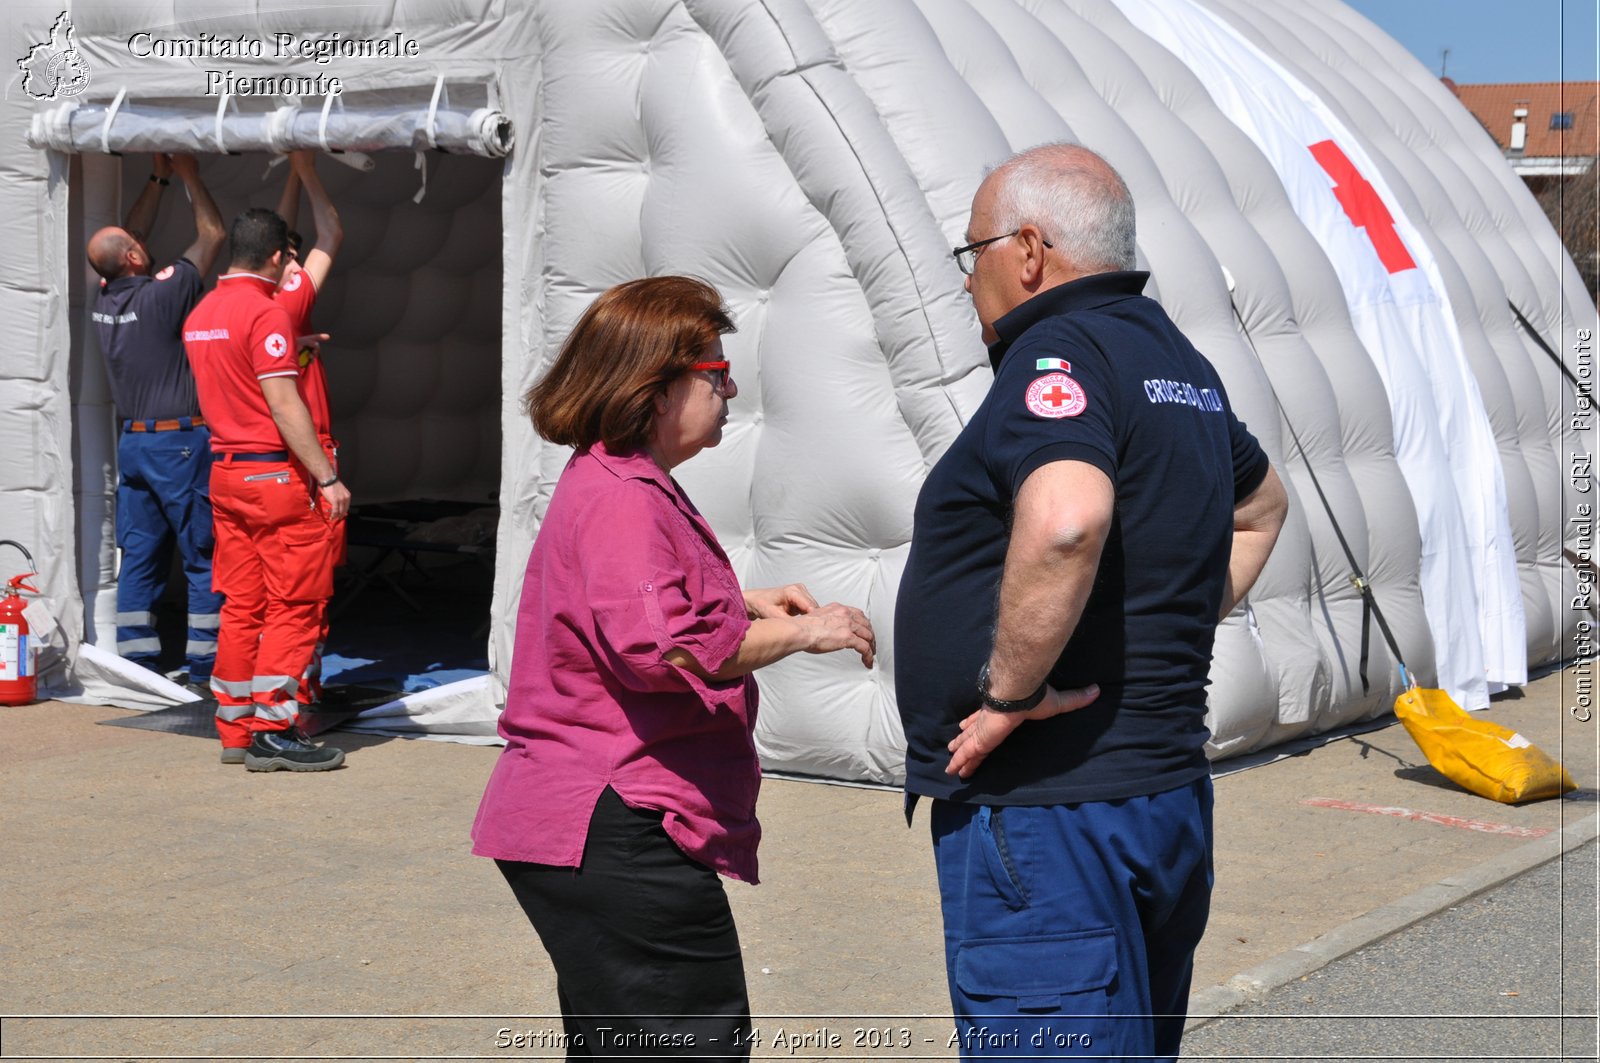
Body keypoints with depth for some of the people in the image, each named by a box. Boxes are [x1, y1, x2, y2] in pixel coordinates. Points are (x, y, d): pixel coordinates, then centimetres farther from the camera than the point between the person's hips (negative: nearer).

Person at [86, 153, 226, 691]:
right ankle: (205, 669, -1)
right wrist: (189, 176, 9)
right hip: (179, 442, -7)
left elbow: (132, 234, 21)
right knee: (204, 559, -1)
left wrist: (158, 179, 24)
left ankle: (137, 665, 10)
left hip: (132, 440, 7)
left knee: (139, 558, 9)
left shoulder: (104, 300, 4)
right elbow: (212, 234, -3)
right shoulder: (161, 294, -14)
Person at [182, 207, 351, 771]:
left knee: (241, 605, 11)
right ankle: (274, 732, -4)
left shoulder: (200, 316, 12)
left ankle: (237, 731, 14)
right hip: (276, 472, -8)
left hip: (226, 471, 8)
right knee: (292, 606, -3)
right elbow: (283, 406, -18)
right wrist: (327, 477, -16)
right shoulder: (266, 312, -13)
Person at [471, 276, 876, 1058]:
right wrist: (799, 633, -20)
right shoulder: (620, 499, -16)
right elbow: (658, 647, -29)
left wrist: (744, 605, 23)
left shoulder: (614, 485, 20)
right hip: (618, 839, -12)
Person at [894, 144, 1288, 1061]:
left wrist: (1010, 688, -23)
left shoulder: (1061, 353, -14)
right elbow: (1261, 506, 33)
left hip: (1046, 808, -10)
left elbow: (1064, 521, -35)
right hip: (1168, 793, 10)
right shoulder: (1178, 361, 15)